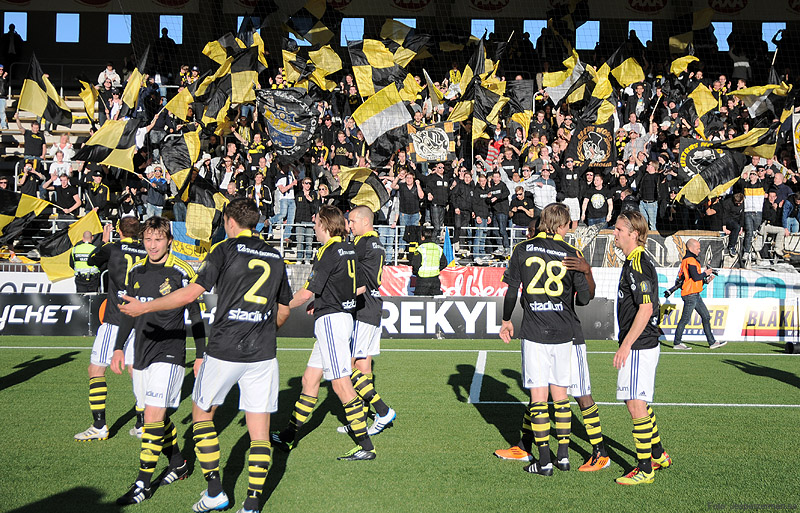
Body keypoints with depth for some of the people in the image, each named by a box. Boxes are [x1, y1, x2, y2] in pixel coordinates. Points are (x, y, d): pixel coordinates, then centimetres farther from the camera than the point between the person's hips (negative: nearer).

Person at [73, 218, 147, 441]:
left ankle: (99, 427, -2)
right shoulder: (147, 253, 4)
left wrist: (105, 242, 32)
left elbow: (91, 260, 17)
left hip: (115, 320, -4)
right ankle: (141, 425, 15)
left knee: (96, 368, 3)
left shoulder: (112, 248, -3)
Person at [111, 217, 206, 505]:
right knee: (158, 416, 12)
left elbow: (196, 316, -3)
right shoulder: (136, 272, 9)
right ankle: (178, 465, 32)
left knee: (154, 416, -12)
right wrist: (119, 347, 17)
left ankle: (143, 484, -6)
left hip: (169, 354, -6)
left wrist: (201, 355, -4)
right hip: (141, 353, 6)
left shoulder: (181, 273, -8)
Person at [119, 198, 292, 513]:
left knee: (202, 413, 16)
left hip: (224, 350, -3)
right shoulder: (275, 257, 11)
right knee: (259, 430, 6)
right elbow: (283, 311, 18)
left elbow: (191, 293, -10)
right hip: (263, 354, 4)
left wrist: (144, 307, 0)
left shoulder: (226, 249, -3)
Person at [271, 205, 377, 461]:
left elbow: (307, 293, -14)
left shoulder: (329, 252, -15)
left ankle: (365, 446, -7)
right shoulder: (349, 249, 11)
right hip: (345, 314, 10)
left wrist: (284, 306, 4)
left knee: (341, 384, -8)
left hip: (330, 319, -10)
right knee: (310, 378, 15)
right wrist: (319, 303, 21)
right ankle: (288, 437, 25)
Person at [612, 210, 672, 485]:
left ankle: (645, 469, 3)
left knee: (636, 405, -5)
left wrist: (625, 345, -22)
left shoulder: (638, 264, -18)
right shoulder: (634, 260, 14)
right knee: (639, 403, 20)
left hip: (639, 346, -11)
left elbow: (646, 309, -24)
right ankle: (658, 455, 33)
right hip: (642, 345, 11)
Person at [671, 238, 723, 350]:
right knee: (685, 319, -4)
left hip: (695, 295, 11)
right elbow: (695, 277, -23)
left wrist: (705, 280, 10)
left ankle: (712, 342, 13)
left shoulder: (689, 259, 17)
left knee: (706, 316, 10)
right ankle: (677, 343, 4)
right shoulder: (690, 260, -15)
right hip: (690, 295, -11)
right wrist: (705, 273, -6)